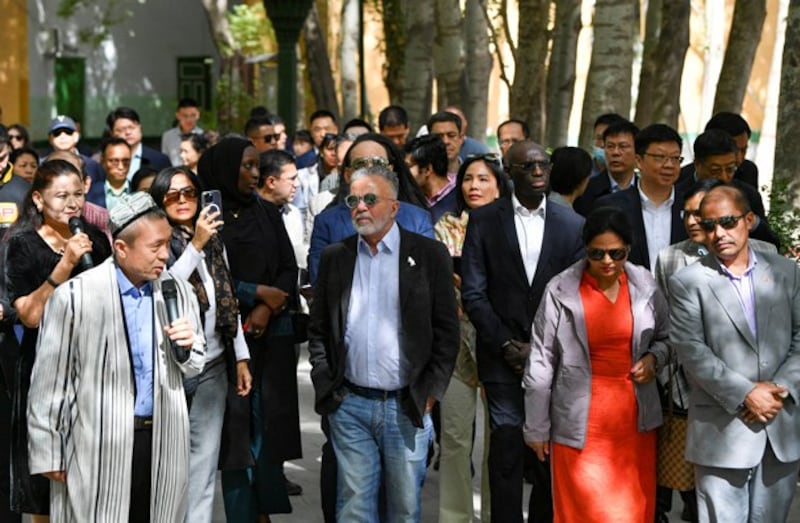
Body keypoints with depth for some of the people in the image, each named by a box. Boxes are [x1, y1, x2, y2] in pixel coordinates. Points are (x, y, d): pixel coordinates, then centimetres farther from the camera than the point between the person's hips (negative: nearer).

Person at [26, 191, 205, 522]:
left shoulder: (178, 292, 4)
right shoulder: (74, 297, -10)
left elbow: (195, 366, 17)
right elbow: (50, 381, -5)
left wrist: (186, 349, -6)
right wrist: (47, 453, -3)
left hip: (164, 442, 4)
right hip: (97, 446, -4)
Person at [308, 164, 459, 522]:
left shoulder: (429, 255, 0)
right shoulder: (335, 257, 8)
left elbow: (447, 331, 0)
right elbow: (318, 328, 12)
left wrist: (429, 393, -5)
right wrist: (325, 385, 2)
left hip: (407, 407, -2)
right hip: (350, 404, 2)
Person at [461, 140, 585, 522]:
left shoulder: (572, 226, 6)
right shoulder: (483, 220, 2)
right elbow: (473, 294, -1)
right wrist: (507, 345, -6)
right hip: (503, 357, -1)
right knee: (507, 451, -1)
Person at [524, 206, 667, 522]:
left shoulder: (645, 286, 0)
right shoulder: (561, 291, -9)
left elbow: (666, 337, 16)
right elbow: (541, 364, -3)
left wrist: (654, 358, -7)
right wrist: (537, 428, 0)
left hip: (634, 419, 3)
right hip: (581, 423, -3)